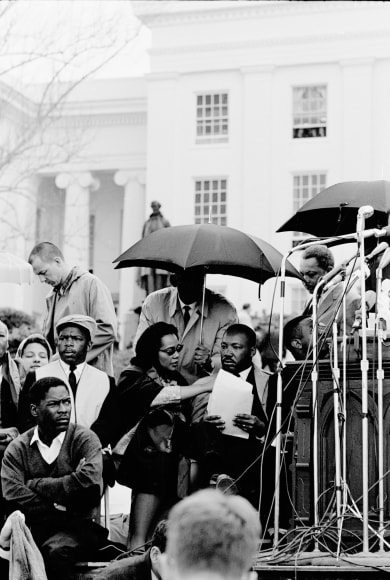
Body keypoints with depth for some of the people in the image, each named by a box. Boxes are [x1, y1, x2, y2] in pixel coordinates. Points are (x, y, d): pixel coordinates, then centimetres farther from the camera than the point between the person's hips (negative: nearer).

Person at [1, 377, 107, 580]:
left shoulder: (84, 439, 0)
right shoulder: (17, 449, 5)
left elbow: (90, 481, -20)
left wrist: (36, 485, -9)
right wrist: (61, 515, -15)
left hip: (79, 527, -1)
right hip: (34, 528, 2)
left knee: (57, 550, -34)